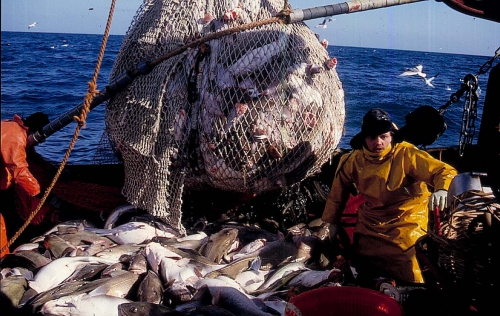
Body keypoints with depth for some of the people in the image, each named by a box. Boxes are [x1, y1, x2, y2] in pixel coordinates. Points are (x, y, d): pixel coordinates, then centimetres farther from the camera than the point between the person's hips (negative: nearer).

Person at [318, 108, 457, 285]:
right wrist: (332, 221, 18)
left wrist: (442, 189, -45)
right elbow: (339, 190, 13)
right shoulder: (353, 160, -3)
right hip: (369, 225, 5)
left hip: (407, 222, -4)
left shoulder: (407, 154, -17)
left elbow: (444, 171, -23)